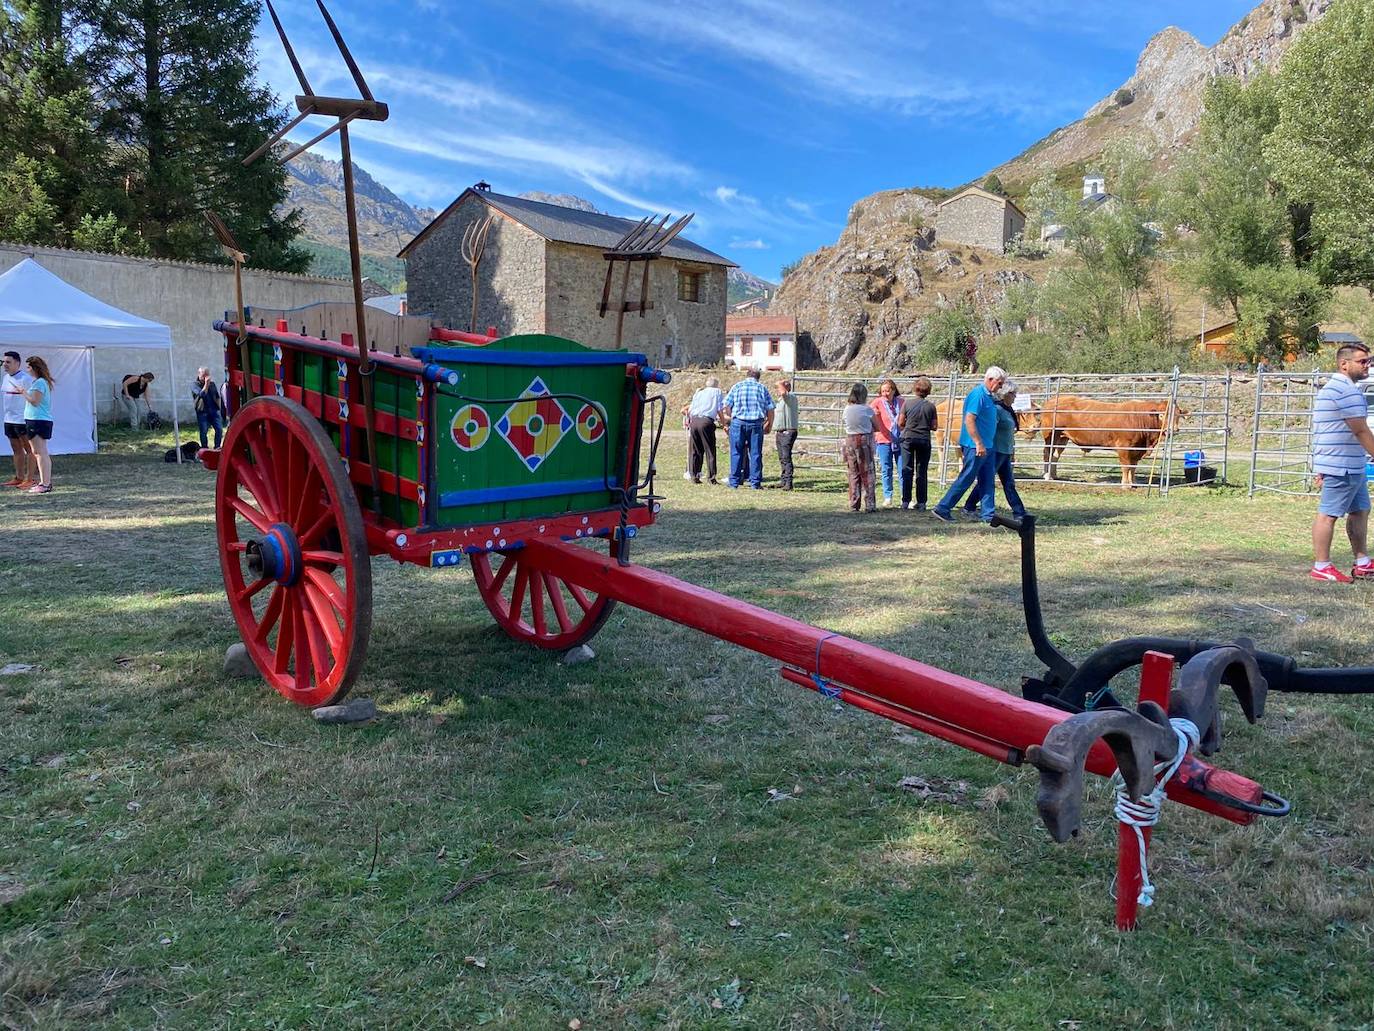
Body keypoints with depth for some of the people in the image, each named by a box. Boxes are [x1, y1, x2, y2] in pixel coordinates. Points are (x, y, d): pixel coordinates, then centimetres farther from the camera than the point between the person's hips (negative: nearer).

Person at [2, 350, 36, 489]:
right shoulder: (5, 377, 12)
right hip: (9, 419, 9)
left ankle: (30, 478, -1)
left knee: (29, 449, -2)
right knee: (17, 450, 14)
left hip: (23, 419, -9)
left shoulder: (25, 379, -13)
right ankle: (19, 477, 21)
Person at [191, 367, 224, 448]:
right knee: (204, 432, -3)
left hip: (214, 410, 3)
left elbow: (217, 396, 19)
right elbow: (201, 394, -18)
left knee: (219, 429, -8)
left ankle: (217, 448, 6)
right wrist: (206, 384, -18)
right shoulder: (194, 385, 0)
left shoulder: (212, 383, 13)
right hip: (202, 412, -3)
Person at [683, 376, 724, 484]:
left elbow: (689, 410, 17)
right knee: (710, 451, 1)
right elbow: (719, 411, 5)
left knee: (694, 451, 9)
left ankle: (694, 476, 8)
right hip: (706, 421, -4)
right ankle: (711, 477, -1)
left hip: (694, 420, 4)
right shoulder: (717, 392, 14)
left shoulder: (698, 393, 24)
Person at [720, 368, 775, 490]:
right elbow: (770, 409, 5)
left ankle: (734, 482, 7)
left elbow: (727, 406, 0)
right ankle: (755, 483, 5)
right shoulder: (762, 388, 9)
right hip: (756, 424, 1)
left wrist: (731, 417, 16)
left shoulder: (737, 386, 6)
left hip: (738, 422, -1)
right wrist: (769, 425, 14)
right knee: (755, 453, 5)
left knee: (736, 453, 6)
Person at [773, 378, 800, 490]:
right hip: (780, 433, 10)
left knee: (786, 458, -15)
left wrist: (781, 383, -12)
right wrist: (775, 431, 23)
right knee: (782, 458, 13)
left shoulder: (791, 397, -8)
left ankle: (788, 483, -16)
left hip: (788, 433, -10)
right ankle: (784, 481, 20)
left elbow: (783, 392, -32)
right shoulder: (780, 400, 20)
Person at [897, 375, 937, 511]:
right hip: (924, 440, 1)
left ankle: (905, 501, 4)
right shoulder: (930, 406, -3)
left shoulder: (907, 403, -6)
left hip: (908, 438, 0)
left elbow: (900, 423, -3)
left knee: (907, 470, 6)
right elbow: (934, 427, -1)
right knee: (922, 472, 6)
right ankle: (921, 503, 5)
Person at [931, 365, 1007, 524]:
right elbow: (969, 420, -22)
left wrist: (983, 444, 18)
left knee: (987, 481, 10)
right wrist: (979, 444, -24)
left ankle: (988, 515, 15)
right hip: (976, 447, -10)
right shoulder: (977, 394, -15)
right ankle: (942, 509, 1)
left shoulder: (988, 396, 15)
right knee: (965, 479, -5)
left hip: (986, 446, 10)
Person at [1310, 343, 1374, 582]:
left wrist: (1321, 467, 22)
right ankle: (1321, 566, 0)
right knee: (1328, 514, -5)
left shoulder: (1332, 387, 19)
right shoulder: (1347, 390, -15)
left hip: (1352, 466, 11)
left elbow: (1329, 430, 21)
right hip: (1342, 465, -11)